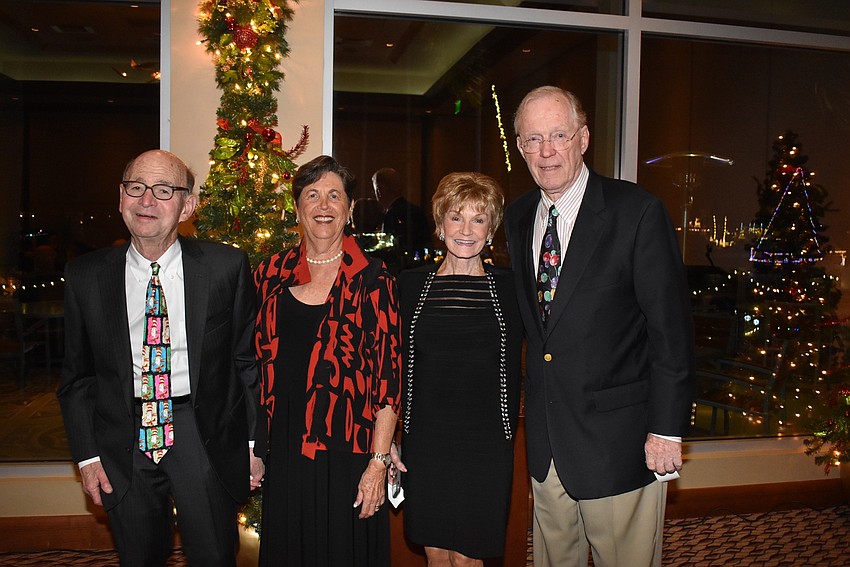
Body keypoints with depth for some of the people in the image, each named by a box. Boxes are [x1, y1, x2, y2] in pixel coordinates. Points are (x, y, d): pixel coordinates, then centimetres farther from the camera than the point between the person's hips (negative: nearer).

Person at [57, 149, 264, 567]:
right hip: (123, 444, 2)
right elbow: (76, 374, 6)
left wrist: (256, 441, -2)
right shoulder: (85, 277, -2)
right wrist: (87, 454, 2)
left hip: (206, 438, -1)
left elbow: (249, 359, -2)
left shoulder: (226, 267, -7)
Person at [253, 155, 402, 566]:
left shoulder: (372, 280, -7)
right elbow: (258, 360, 10)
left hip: (346, 455, -3)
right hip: (283, 453, 4)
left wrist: (378, 463, -12)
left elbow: (388, 375, -9)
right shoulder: (271, 273, 4)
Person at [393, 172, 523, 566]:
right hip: (424, 443, 1)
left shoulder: (508, 288, 0)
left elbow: (512, 371, 3)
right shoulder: (410, 285, 1)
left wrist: (507, 437, 1)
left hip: (486, 445, -1)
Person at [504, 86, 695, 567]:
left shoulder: (637, 211, -13)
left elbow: (672, 326, -12)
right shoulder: (518, 218, 5)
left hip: (617, 438, -5)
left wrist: (667, 428, -12)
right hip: (546, 441, 5)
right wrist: (534, 409, 9)